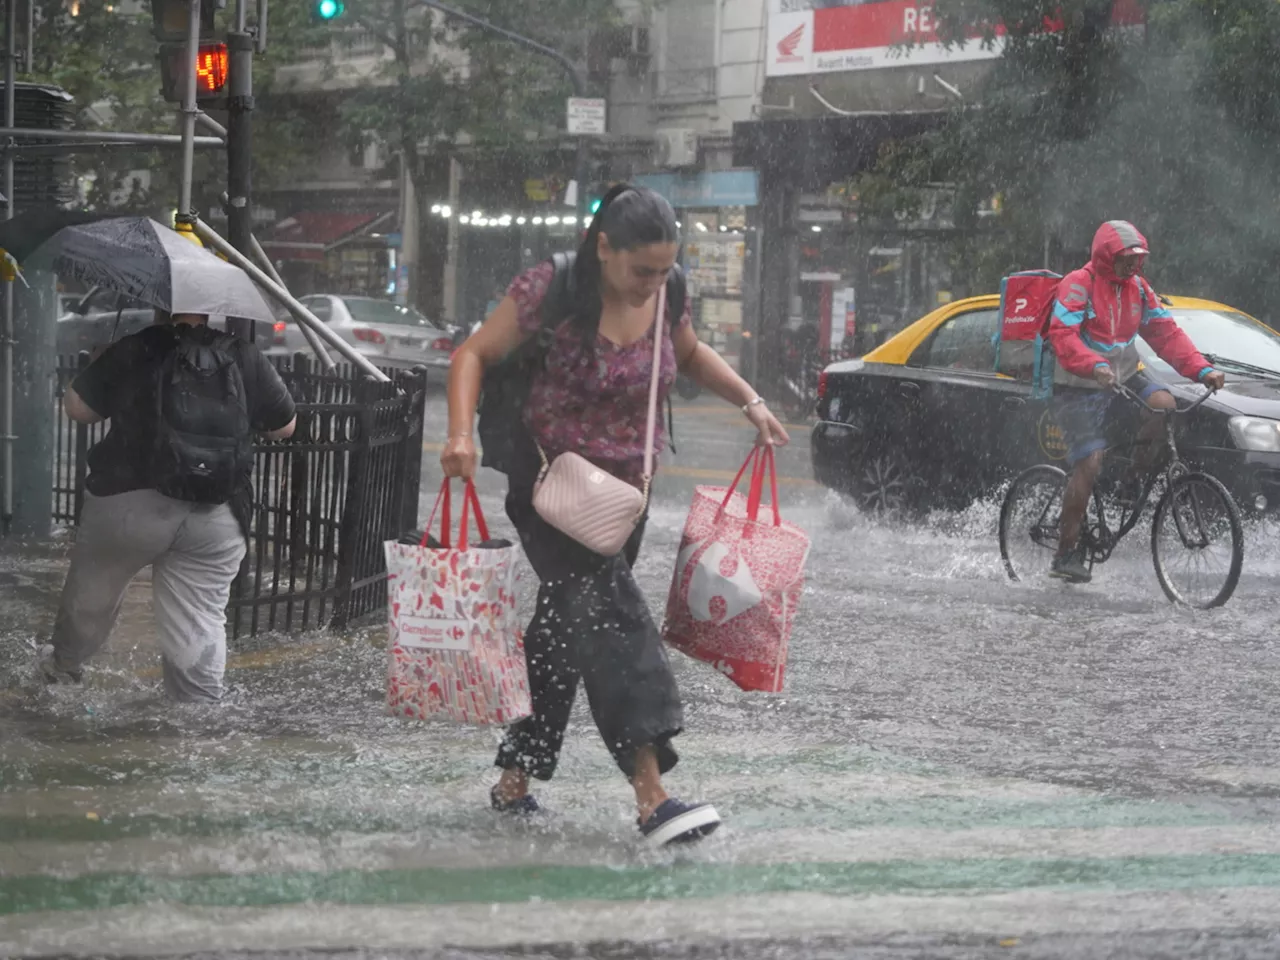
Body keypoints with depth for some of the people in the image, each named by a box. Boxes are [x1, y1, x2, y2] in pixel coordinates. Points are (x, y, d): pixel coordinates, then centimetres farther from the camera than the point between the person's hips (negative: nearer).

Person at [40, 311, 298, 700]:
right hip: (215, 519, 1)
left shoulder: (131, 351, 2)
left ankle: (64, 665, 44)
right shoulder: (245, 358, 6)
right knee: (199, 623, 3)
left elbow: (77, 407, 7)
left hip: (127, 504, -1)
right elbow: (285, 426, 15)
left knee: (91, 593, 23)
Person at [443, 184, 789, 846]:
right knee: (611, 618, -20)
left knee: (565, 633, 13)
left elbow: (691, 354, 20)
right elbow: (475, 354, -11)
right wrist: (461, 435, -26)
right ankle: (651, 796, -29)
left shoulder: (665, 297, -1)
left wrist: (751, 404, 8)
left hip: (625, 492, 6)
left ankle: (514, 782, 26)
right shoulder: (550, 292, -17)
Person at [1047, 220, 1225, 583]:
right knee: (1089, 464, -16)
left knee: (1163, 403, -25)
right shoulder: (1078, 285, -13)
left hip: (1124, 377, 5)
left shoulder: (1138, 288, 7)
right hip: (1081, 389, -5)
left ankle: (1135, 482, -6)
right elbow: (1063, 337, -26)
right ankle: (1066, 554, -7)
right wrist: (1095, 367, -43)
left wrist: (1202, 369, -11)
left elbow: (1166, 333, 3)